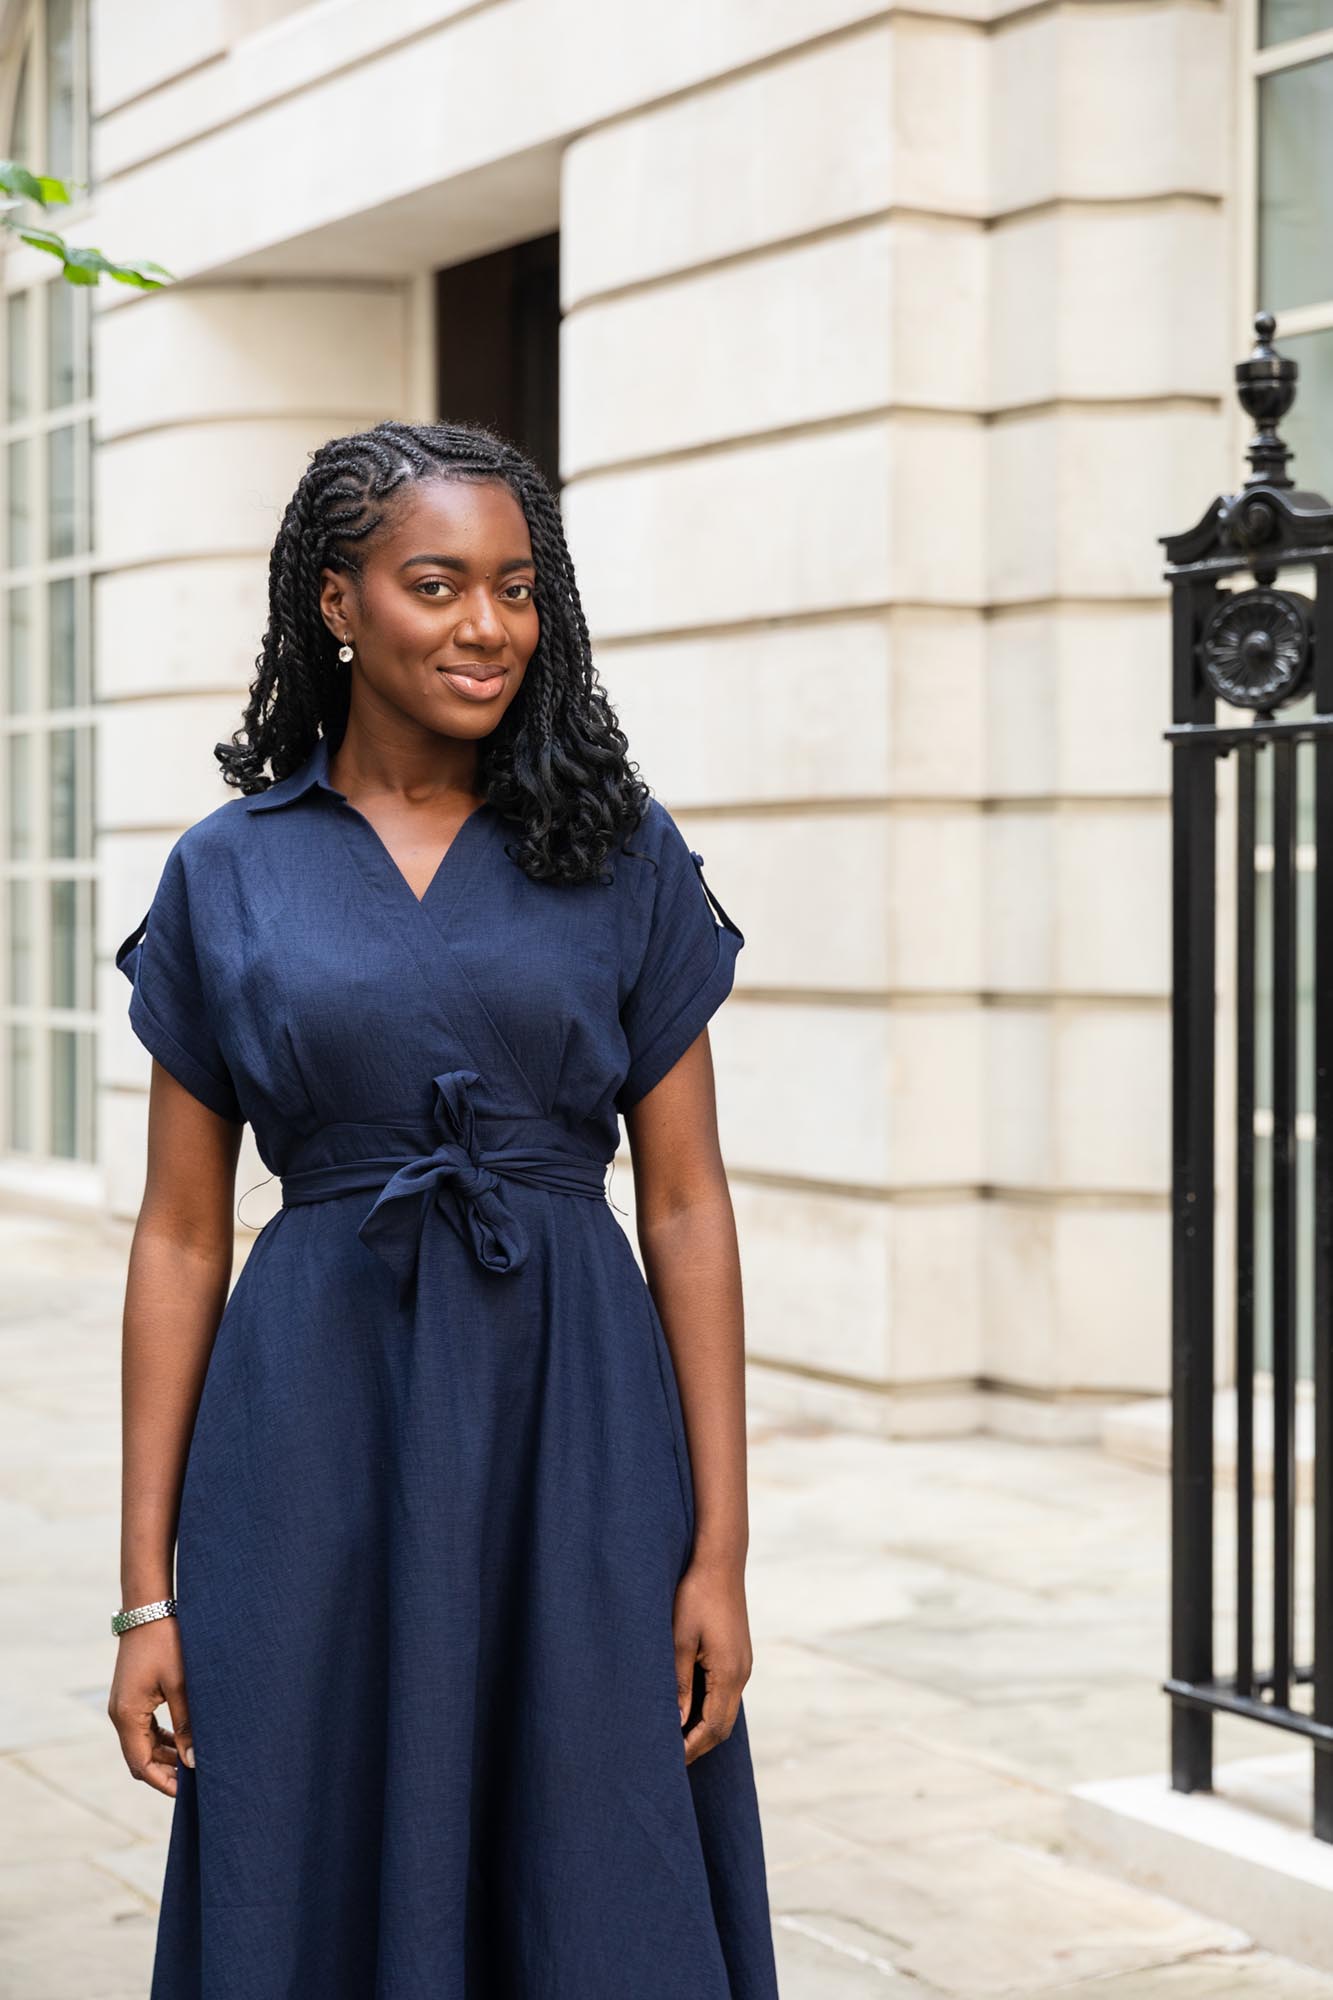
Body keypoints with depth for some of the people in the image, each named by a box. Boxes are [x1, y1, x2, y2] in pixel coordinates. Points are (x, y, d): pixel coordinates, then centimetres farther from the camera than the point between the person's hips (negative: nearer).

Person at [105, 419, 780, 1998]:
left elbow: (686, 1209, 2)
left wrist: (720, 1547, -4)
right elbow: (181, 1233, 4)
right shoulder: (226, 873, 4)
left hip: (572, 1420, 0)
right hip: (318, 1437, 0)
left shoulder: (622, 856, 3)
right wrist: (147, 1587, 1)